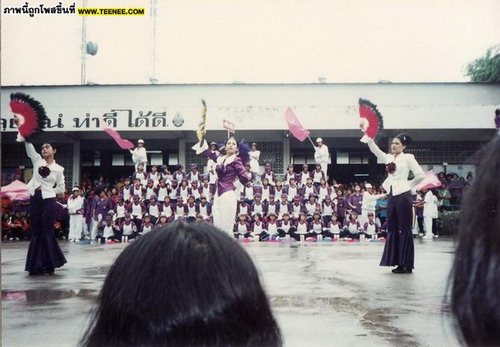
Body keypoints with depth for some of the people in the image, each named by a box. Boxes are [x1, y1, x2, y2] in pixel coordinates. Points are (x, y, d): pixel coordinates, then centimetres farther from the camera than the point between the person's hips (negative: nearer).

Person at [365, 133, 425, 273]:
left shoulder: (408, 157, -3)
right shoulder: (388, 158, 13)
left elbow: (420, 175, -8)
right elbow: (374, 149, 2)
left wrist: (408, 185, 0)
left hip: (403, 196, -7)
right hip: (392, 196, 7)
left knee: (405, 230, -4)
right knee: (393, 229, 7)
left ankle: (406, 264, -1)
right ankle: (397, 261, 12)